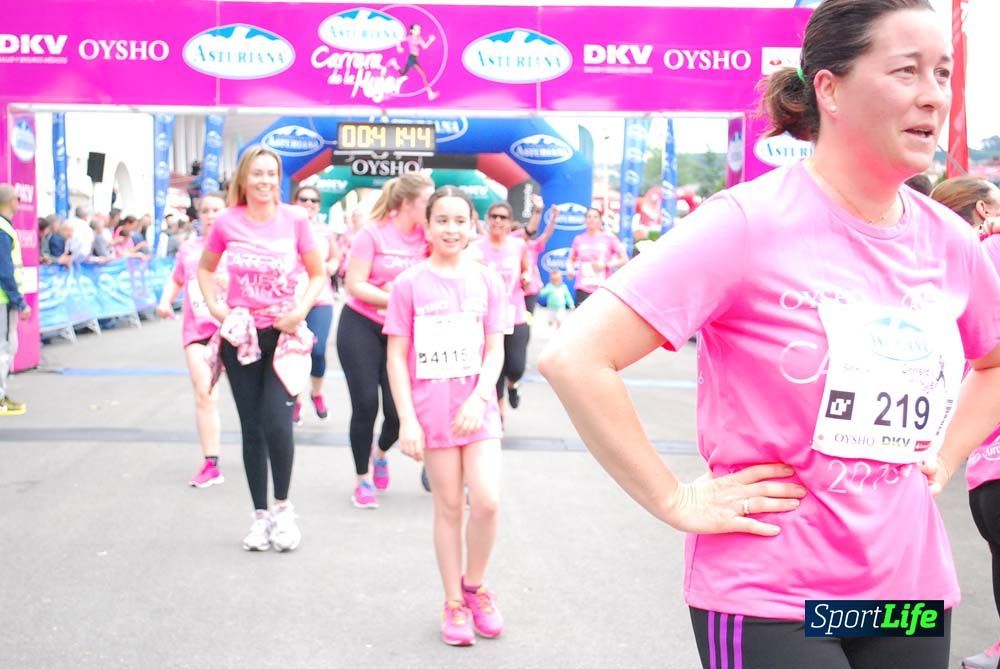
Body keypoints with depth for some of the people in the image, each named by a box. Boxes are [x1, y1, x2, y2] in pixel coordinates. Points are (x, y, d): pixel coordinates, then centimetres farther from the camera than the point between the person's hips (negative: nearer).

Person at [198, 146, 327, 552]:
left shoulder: (294, 220, -6)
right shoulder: (227, 223, -4)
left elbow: (318, 274, 4)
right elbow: (205, 268, 13)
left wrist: (301, 311, -11)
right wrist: (214, 306, -2)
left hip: (284, 334, -1)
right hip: (240, 335, 1)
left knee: (277, 424, -13)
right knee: (251, 428, 7)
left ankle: (283, 508, 10)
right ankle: (260, 515, 19)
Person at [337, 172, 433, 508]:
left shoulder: (426, 237, 0)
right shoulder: (373, 233, -12)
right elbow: (355, 285, -15)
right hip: (361, 328, -3)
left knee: (399, 408, -3)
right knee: (365, 404, -1)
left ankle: (380, 453, 33)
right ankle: (363, 479, 17)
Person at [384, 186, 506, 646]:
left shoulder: (487, 281, 3)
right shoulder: (409, 284, -3)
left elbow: (495, 351, 3)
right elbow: (397, 357, -3)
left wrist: (478, 399, -13)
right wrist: (407, 420, -8)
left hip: (478, 407, 2)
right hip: (432, 411, -1)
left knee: (487, 501, -10)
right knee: (448, 507, 5)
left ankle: (474, 584, 16)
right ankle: (454, 603, 21)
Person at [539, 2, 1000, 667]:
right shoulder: (750, 221, -17)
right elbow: (574, 359, -22)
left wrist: (942, 460, 9)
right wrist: (677, 502, -17)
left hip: (913, 582, 6)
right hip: (768, 597, -6)